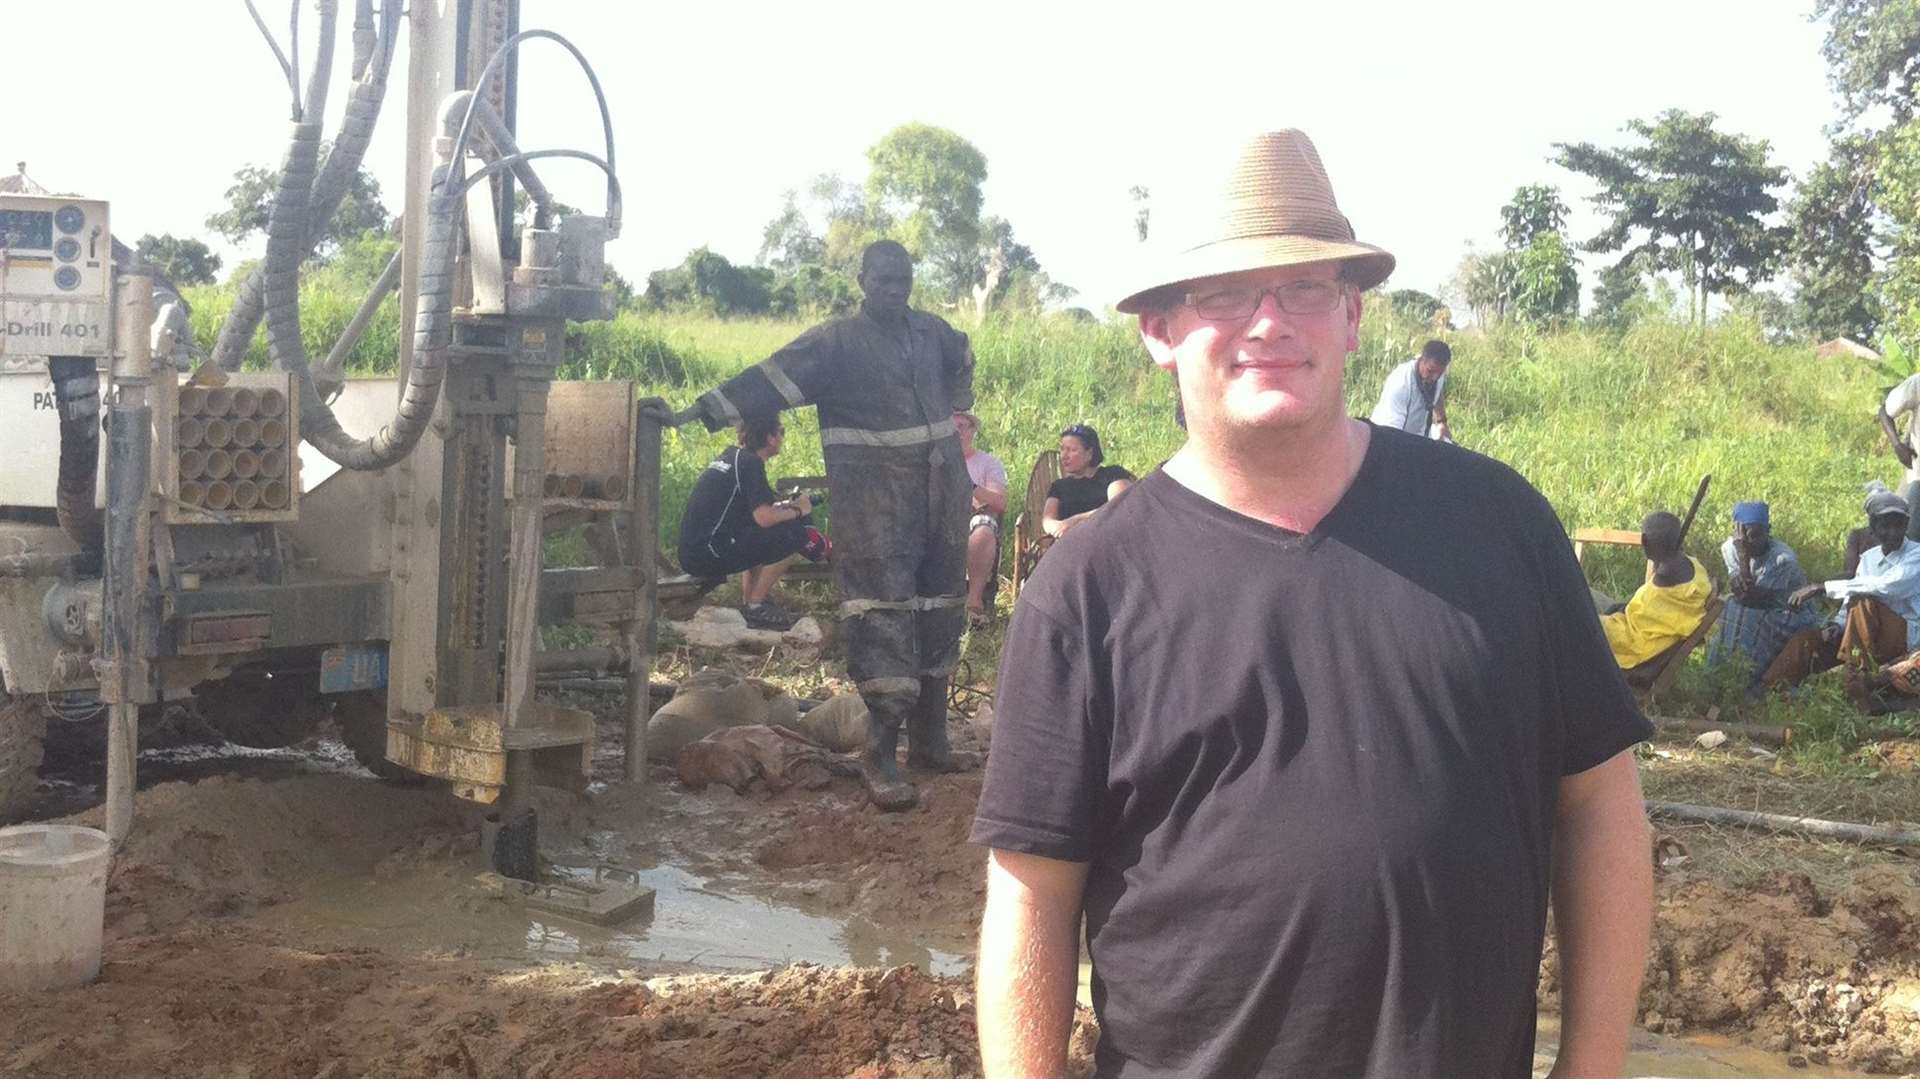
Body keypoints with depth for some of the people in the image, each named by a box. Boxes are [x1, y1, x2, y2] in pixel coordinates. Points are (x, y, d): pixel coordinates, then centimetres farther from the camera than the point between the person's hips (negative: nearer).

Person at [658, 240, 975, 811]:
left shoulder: (931, 331, 11)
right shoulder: (835, 343, -5)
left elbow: (964, 358, 35)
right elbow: (768, 379, -15)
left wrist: (956, 406, 25)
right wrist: (699, 410, -25)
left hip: (942, 494, 7)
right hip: (874, 503, -6)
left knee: (939, 613, 11)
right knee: (882, 616, -14)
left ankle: (929, 741, 23)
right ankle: (881, 755, -11)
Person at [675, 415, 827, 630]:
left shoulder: (731, 454, 17)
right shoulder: (750, 462, -10)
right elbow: (764, 517, -21)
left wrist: (786, 505, 18)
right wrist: (797, 511, -2)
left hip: (691, 552, 10)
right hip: (708, 554, -10)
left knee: (757, 535, 29)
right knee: (793, 533, -11)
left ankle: (748, 601, 22)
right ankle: (756, 607, -4)